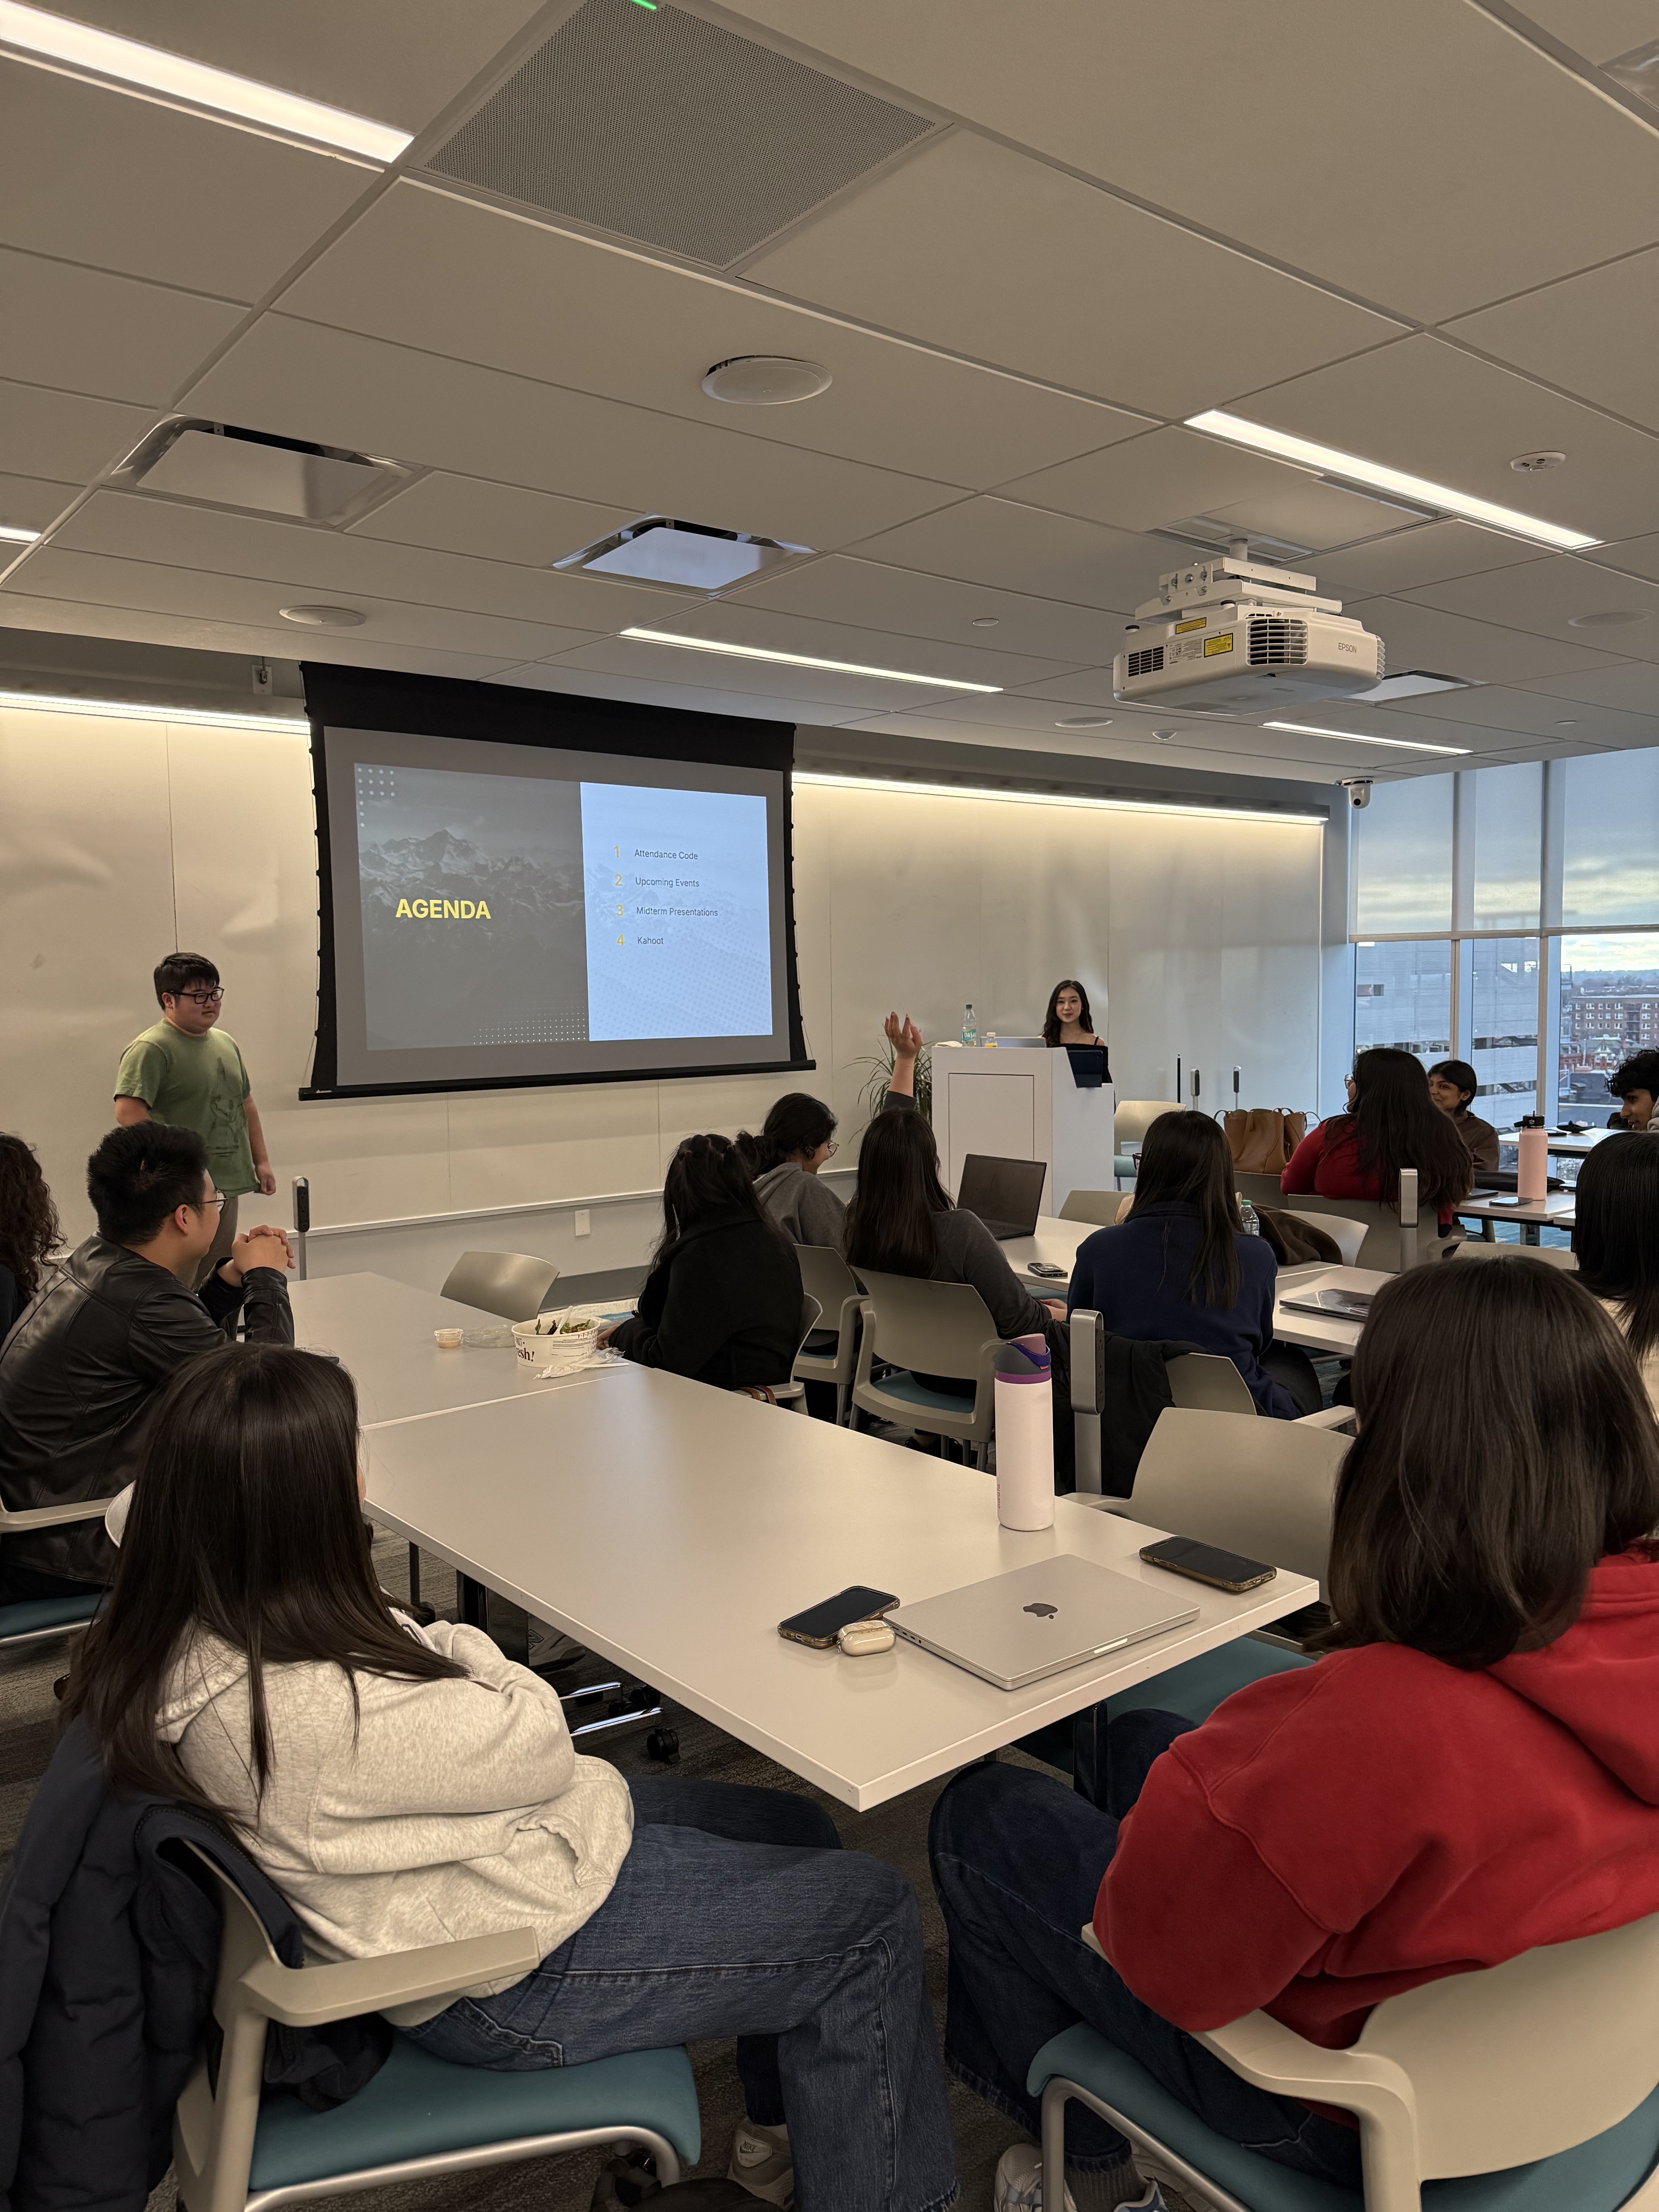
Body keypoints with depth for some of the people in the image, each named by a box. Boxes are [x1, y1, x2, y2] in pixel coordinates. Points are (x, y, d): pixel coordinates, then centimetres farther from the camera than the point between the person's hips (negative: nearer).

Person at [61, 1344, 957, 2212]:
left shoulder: (176, 1635, -7)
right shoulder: (309, 1709, -36)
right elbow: (538, 1747, -22)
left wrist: (433, 1647, -10)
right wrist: (470, 1653, -7)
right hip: (515, 1974, -9)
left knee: (796, 1827, 20)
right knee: (871, 1915, 0)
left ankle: (784, 2128, 38)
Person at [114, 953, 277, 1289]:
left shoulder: (226, 1044, 16)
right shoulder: (150, 1049, -11)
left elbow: (246, 1105, 24)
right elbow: (127, 1113, -21)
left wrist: (261, 1160, 18)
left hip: (227, 1186, 8)